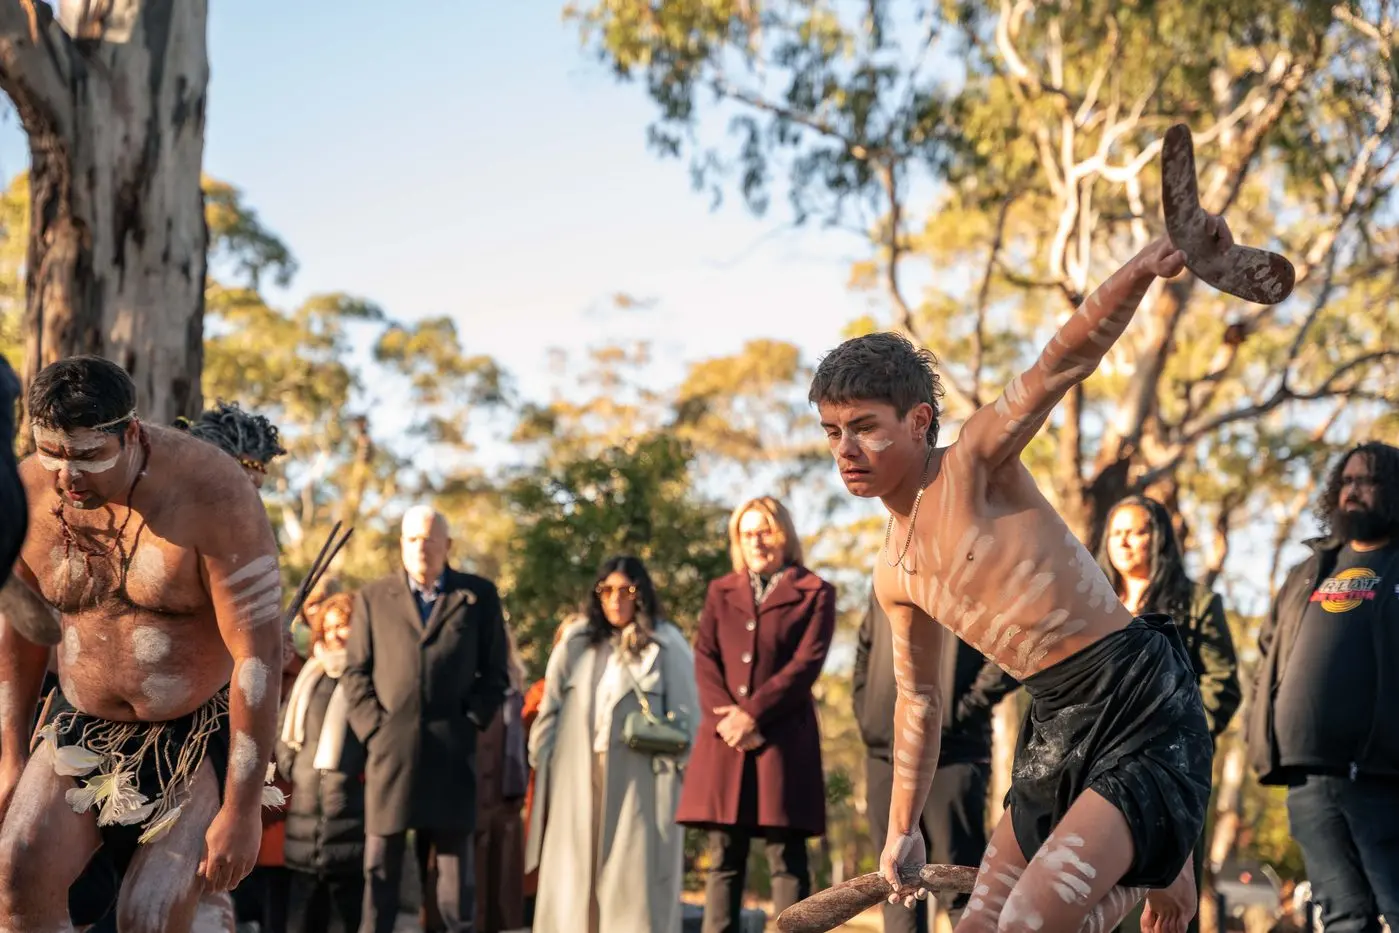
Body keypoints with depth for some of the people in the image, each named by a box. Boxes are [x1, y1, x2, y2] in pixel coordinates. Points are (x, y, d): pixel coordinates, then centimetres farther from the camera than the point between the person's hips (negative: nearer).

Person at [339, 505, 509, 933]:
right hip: (391, 749, 0)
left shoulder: (478, 596, 10)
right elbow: (355, 672, 9)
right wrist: (372, 726, -2)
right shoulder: (372, 598, 12)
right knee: (380, 864, 1)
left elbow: (495, 673, 9)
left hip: (453, 751, 0)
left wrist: (471, 721, -3)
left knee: (455, 860, 2)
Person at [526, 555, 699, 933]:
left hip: (640, 780, -3)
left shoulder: (668, 646, 1)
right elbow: (550, 710, 12)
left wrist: (677, 769, -4)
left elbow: (687, 717, 1)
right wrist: (540, 761, 7)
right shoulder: (575, 642, 10)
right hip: (578, 777, 3)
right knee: (574, 878, 2)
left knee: (635, 877, -3)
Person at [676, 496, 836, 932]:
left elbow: (806, 664, -5)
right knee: (724, 858, 2)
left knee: (786, 859, -5)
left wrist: (751, 713, -13)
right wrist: (724, 716, -10)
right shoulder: (721, 592, 19)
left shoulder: (815, 594, 7)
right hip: (724, 739, 4)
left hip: (784, 739, -3)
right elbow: (704, 658, 8)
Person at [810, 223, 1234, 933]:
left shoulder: (974, 464, -8)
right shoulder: (893, 575, 12)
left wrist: (1141, 271, -40)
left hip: (1145, 714, -8)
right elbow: (918, 697, 24)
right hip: (1057, 732, 8)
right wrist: (902, 830, 27)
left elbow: (1064, 360, -23)